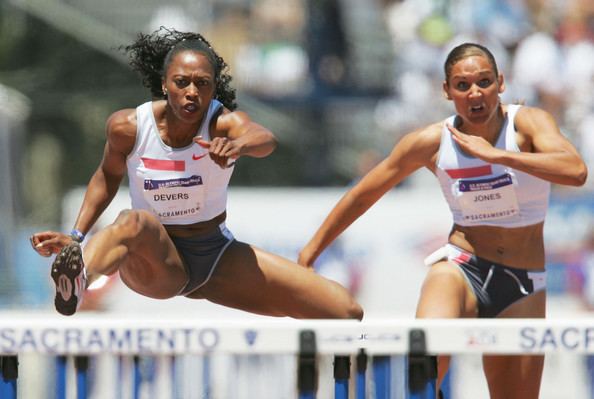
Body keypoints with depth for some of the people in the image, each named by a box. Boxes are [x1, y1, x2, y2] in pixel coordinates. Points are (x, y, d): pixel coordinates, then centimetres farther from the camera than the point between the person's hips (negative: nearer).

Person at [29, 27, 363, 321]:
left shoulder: (224, 122, -16)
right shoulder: (128, 127, -13)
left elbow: (266, 139, -42)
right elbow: (108, 175, 10)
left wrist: (239, 145, -66)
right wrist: (76, 236, 0)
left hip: (219, 257, 2)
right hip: (155, 261, -2)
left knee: (347, 312, -9)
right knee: (136, 222, -43)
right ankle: (77, 281, -73)